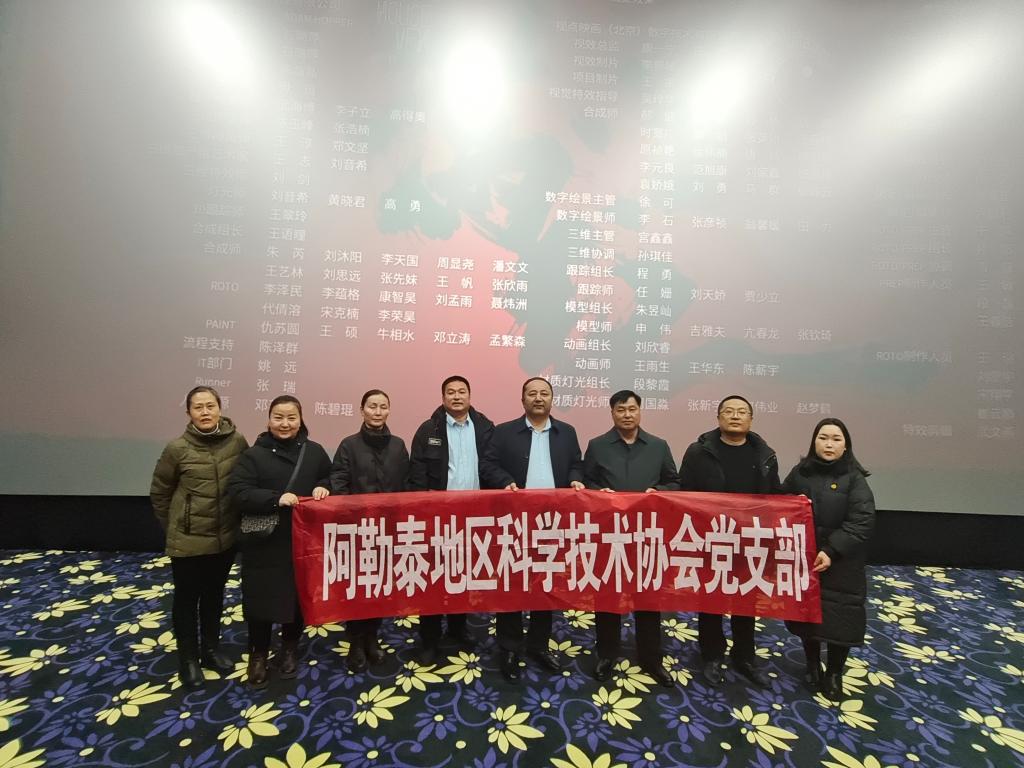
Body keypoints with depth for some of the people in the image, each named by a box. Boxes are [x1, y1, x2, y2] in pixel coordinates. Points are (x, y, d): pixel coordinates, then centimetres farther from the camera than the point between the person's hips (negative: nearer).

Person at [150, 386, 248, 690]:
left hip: (226, 537, 3)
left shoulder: (237, 441, -10)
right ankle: (188, 658, 33)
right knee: (187, 599, 14)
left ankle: (211, 649, 39)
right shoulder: (178, 448, -15)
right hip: (188, 541, -2)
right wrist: (174, 527, 4)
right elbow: (159, 492, -1)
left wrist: (238, 519, 4)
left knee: (214, 595, 20)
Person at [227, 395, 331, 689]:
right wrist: (276, 499, -26)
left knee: (298, 596, 14)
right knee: (261, 598, 7)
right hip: (264, 544, -2)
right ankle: (258, 654, 31)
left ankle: (289, 648, 38)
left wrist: (323, 488, -10)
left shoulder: (315, 451, 2)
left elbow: (331, 480, 13)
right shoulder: (254, 454, -5)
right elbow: (237, 492, -14)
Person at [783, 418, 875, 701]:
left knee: (839, 619, 6)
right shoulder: (799, 473, -1)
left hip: (840, 567, -2)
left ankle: (834, 674, 31)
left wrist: (831, 551, -22)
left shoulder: (854, 479, -8)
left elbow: (861, 523, -15)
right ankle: (812, 665, 37)